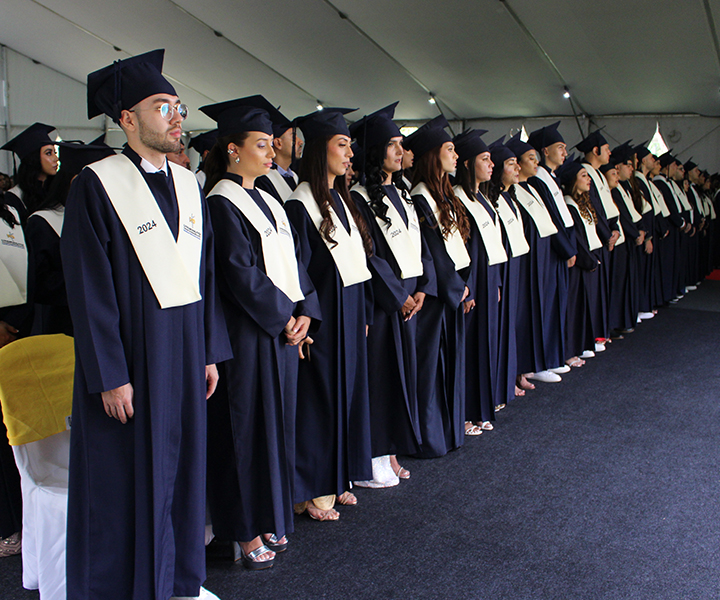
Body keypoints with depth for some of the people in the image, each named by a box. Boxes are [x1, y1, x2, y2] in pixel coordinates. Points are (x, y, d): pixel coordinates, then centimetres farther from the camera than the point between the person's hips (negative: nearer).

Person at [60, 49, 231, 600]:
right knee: (125, 477, 5)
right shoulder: (97, 186, -9)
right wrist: (110, 375, -15)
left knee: (182, 466, 14)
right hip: (129, 354, -6)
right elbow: (89, 288, -12)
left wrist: (211, 351, 9)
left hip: (185, 351, 6)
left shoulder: (189, 186, 10)